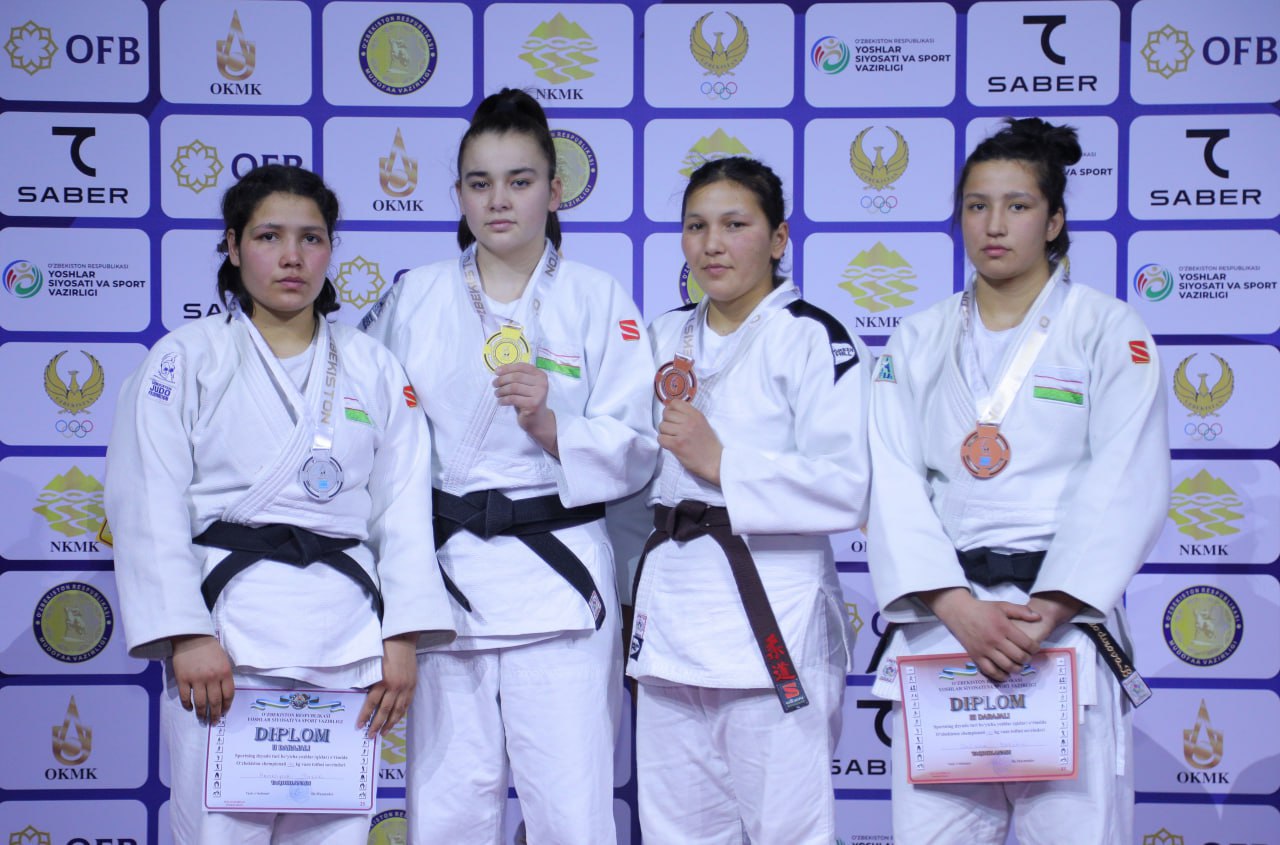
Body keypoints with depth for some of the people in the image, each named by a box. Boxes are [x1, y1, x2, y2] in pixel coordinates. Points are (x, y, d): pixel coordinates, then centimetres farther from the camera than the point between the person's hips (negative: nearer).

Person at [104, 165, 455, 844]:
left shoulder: (373, 368, 14)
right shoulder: (185, 359, 6)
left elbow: (403, 508, 10)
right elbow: (149, 507, -1)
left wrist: (403, 637, 0)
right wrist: (185, 635, -11)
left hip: (347, 635, 3)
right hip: (226, 631, -2)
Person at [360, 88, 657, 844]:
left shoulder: (600, 301, 4)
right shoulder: (414, 298, 10)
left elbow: (633, 450, -2)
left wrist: (549, 425, -18)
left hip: (558, 576, -2)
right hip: (445, 574, 2)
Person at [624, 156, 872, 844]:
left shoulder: (815, 339, -7)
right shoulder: (666, 338, 14)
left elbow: (846, 490, -16)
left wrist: (722, 463, -16)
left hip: (772, 608, -6)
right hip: (672, 603, 6)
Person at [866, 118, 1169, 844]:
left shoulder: (1110, 331, 5)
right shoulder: (920, 341, 12)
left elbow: (1125, 485, -5)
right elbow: (894, 484, 2)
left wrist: (1046, 613, -15)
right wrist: (959, 609, -12)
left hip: (1066, 618, -2)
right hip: (942, 621, 2)